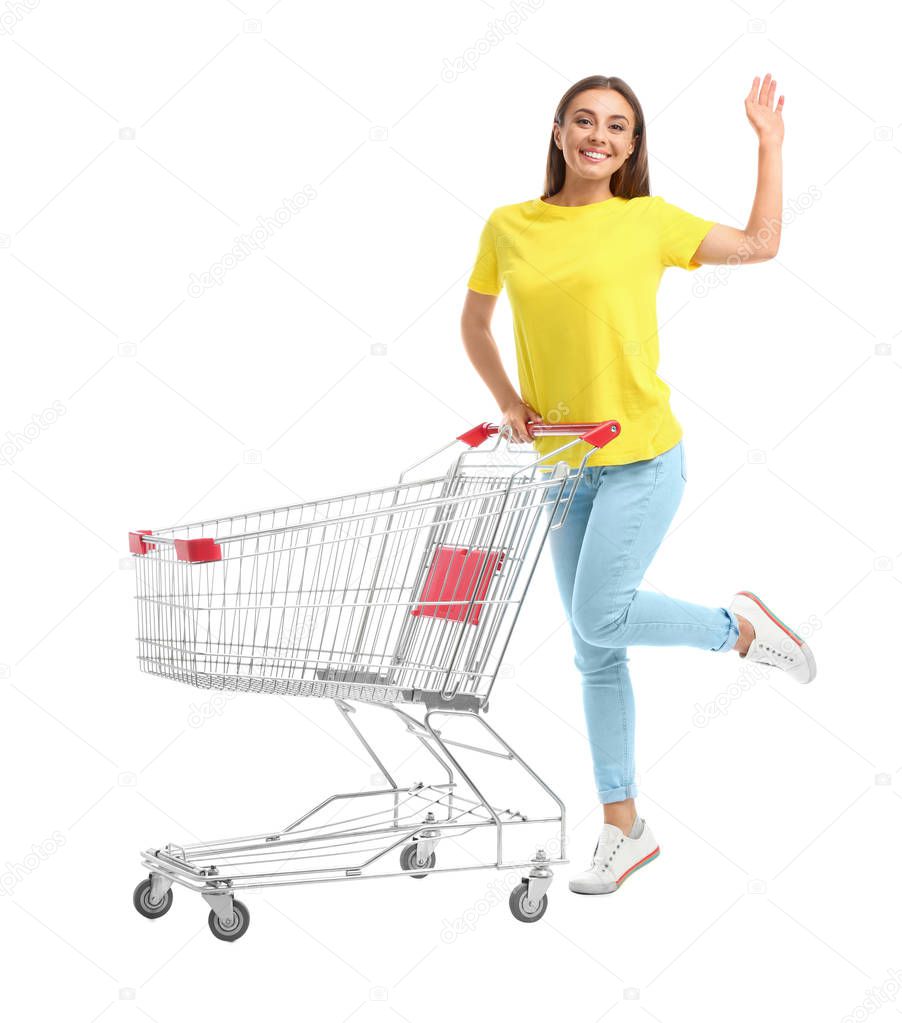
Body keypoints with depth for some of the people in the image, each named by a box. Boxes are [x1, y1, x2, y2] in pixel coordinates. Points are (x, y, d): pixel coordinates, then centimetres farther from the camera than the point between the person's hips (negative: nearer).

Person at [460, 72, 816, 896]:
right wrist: (508, 401, 3)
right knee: (595, 654, 7)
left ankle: (742, 626, 11)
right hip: (564, 466, 4)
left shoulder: (647, 221, -2)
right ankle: (624, 829, 21)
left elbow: (760, 243, 8)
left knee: (599, 619, -18)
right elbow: (474, 321, 17)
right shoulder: (509, 227, 5)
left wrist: (770, 139, 9)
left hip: (641, 457, -4)